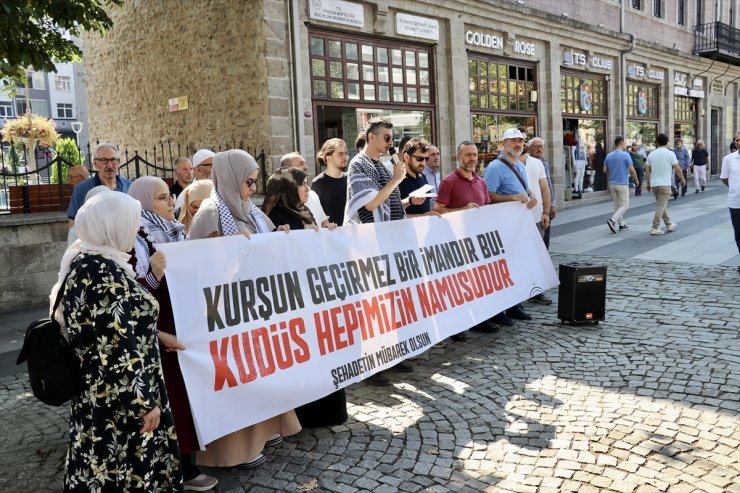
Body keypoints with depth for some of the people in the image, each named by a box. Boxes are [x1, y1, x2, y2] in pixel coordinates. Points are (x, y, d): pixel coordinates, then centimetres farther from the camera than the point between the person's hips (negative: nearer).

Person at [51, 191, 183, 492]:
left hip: (96, 392, 9)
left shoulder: (81, 260, 5)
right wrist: (144, 401, -21)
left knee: (102, 465, 20)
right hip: (119, 398, -9)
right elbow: (119, 347, -26)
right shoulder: (105, 273, -25)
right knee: (123, 467, 5)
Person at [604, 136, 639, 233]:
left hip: (612, 184, 6)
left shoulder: (609, 156, 3)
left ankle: (621, 224, 20)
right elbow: (631, 170, -11)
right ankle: (612, 220, -18)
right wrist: (636, 180, 5)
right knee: (625, 205, 0)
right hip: (622, 184, -6)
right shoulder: (625, 155, -12)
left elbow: (605, 170, 6)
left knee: (617, 205, 15)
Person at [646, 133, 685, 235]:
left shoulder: (651, 154, 6)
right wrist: (682, 179, 11)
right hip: (665, 184, -5)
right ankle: (655, 228, -9)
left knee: (662, 205, 17)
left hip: (654, 184, 5)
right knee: (661, 206, -4)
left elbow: (647, 171, 8)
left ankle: (669, 225, 27)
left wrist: (648, 184, 17)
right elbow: (677, 169, -6)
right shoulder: (670, 153, -6)